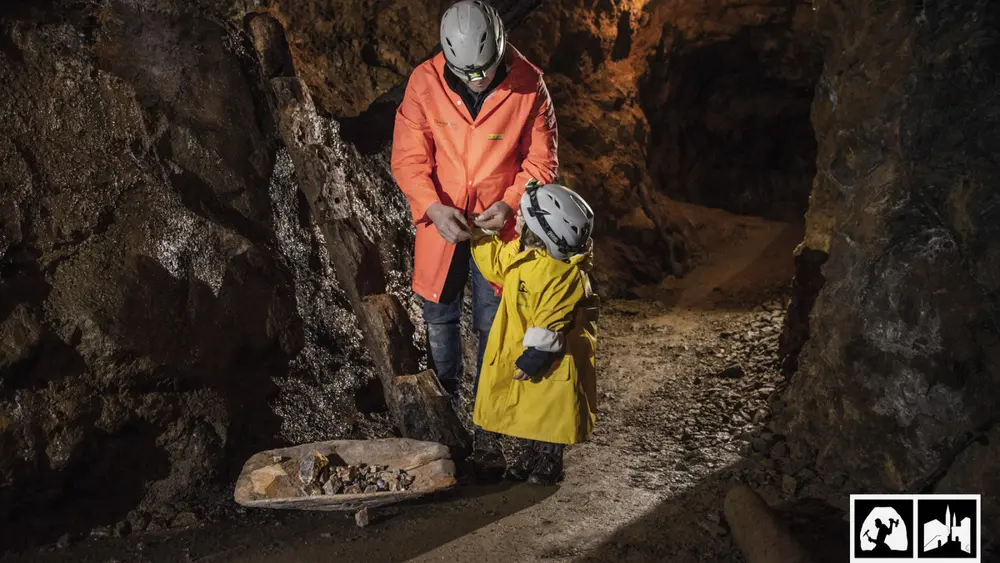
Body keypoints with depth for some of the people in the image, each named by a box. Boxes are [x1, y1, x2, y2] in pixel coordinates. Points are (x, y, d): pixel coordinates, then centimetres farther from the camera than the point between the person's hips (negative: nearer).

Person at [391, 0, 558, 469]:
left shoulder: (528, 86, -14)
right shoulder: (424, 83, -13)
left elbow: (541, 161, -6)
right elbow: (408, 158, -11)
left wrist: (511, 203, -23)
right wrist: (433, 208, -27)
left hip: (498, 225, -1)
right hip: (441, 223, 1)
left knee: (494, 328, 6)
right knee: (439, 319, 15)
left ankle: (486, 428, 22)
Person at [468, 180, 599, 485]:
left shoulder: (562, 275, -29)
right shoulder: (519, 251, -2)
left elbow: (550, 326, -27)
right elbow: (496, 264, 19)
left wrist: (534, 357, -22)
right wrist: (479, 235, 12)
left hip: (549, 360, -9)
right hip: (516, 352, 9)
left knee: (549, 414, 10)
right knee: (521, 410, 20)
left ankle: (549, 463, 29)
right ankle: (528, 455, 38)